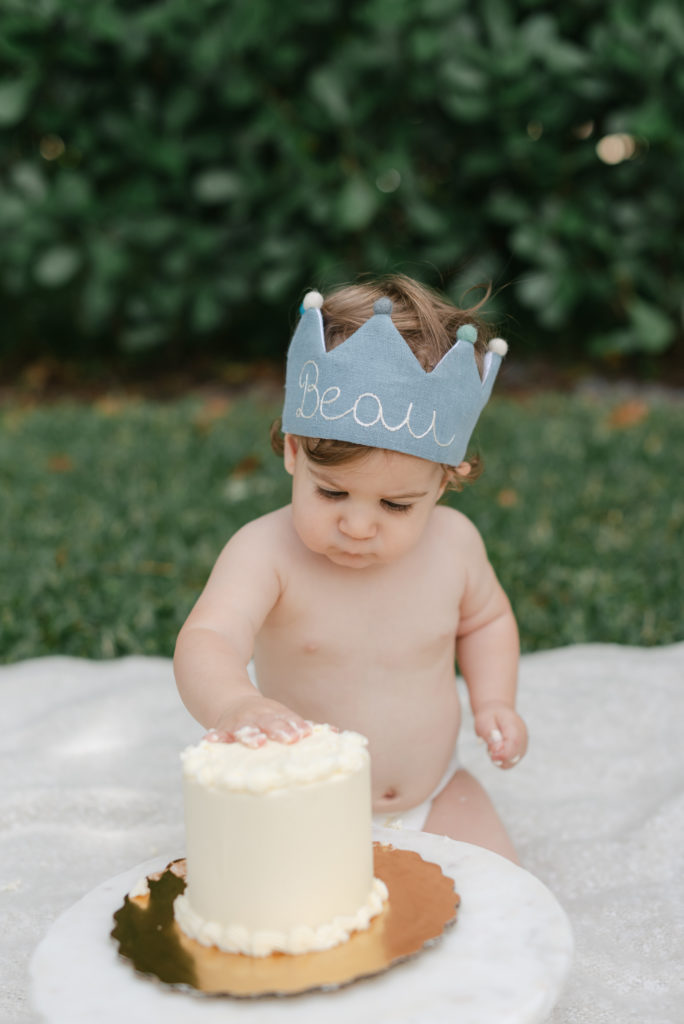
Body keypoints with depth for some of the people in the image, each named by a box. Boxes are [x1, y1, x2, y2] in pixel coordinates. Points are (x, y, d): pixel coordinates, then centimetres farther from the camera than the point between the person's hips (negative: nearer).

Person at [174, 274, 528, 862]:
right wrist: (233, 704, -61)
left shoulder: (453, 544, -9)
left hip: (435, 796, 3)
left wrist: (493, 701, -2)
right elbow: (206, 642, -39)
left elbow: (485, 618, 13)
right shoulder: (266, 552, -22)